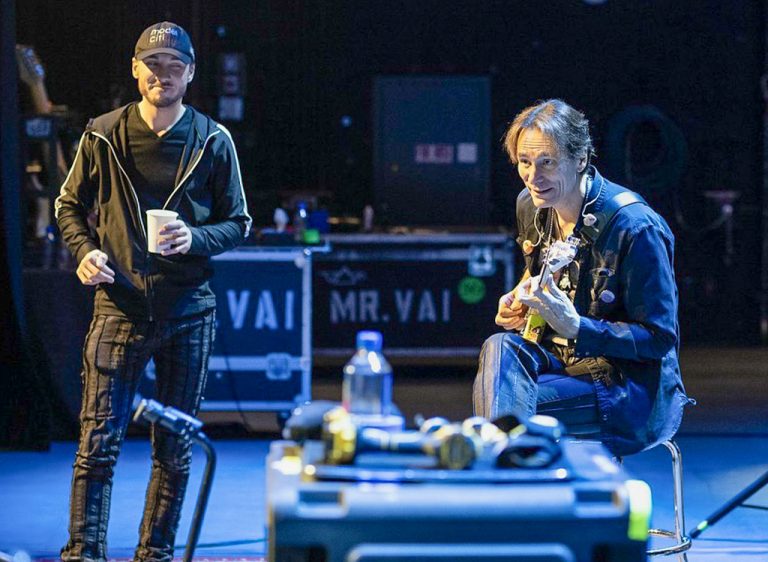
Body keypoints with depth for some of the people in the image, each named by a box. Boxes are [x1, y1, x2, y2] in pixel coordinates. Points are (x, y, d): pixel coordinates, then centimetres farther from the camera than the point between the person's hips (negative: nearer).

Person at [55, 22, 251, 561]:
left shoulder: (213, 142, 3)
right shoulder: (103, 136, 2)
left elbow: (238, 223, 8)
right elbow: (70, 205, 13)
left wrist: (195, 239, -12)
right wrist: (84, 251, -7)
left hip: (189, 309, 1)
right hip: (120, 306, -1)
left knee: (175, 449, 8)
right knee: (98, 441, -8)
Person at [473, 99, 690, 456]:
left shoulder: (634, 226, -20)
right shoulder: (531, 206, 3)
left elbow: (660, 339, -16)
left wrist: (574, 326, -29)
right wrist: (518, 301, 2)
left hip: (634, 392, -7)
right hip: (563, 361, 7)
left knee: (509, 410, -31)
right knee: (500, 348, -27)